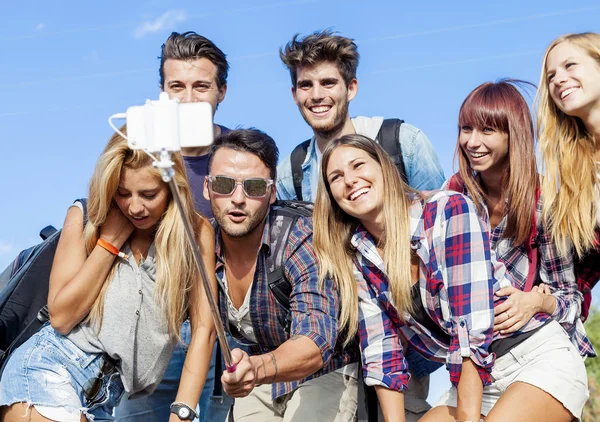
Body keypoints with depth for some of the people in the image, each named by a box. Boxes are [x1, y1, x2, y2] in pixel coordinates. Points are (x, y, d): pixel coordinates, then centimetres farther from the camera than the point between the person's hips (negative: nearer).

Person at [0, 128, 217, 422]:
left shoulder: (195, 232, -4)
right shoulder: (85, 218, -4)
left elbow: (203, 328, -6)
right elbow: (61, 316, -9)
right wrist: (110, 240, -13)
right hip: (52, 369, -2)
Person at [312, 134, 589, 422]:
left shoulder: (449, 210, -17)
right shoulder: (358, 260, 0)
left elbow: (472, 326, -22)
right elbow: (381, 354, 0)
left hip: (541, 357, -5)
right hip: (476, 381, 6)